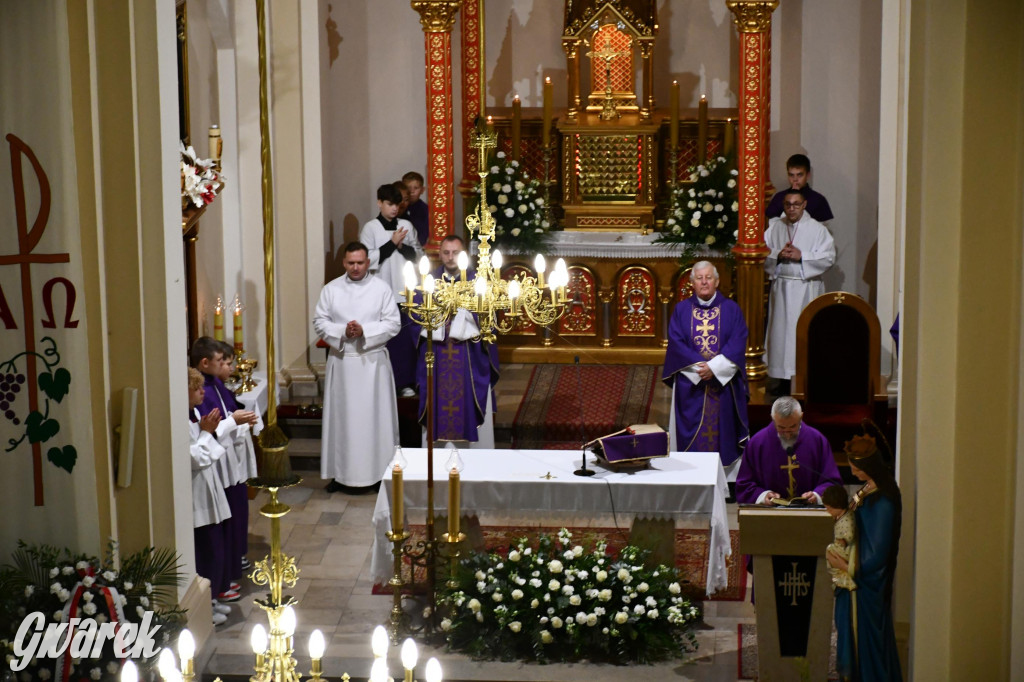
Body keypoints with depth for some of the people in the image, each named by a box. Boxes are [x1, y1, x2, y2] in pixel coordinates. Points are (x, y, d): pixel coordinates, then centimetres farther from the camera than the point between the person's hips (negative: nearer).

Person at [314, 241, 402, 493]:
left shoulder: (381, 288, -1)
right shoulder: (331, 289, 5)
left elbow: (393, 323, -5)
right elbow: (319, 322, 1)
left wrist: (364, 331, -18)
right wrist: (342, 331, -16)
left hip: (373, 361, -1)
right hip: (341, 361, 2)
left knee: (374, 417, 0)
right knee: (341, 416, 4)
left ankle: (377, 472, 7)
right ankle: (341, 473, 10)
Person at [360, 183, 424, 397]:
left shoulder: (406, 226, 9)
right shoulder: (370, 228, -1)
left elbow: (418, 255, 11)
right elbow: (369, 259, -8)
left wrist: (402, 246, -6)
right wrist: (392, 243, -10)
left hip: (405, 291, 3)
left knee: (407, 336, 0)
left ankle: (406, 381, 8)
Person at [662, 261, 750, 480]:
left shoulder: (731, 309, 5)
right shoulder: (681, 310, 8)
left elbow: (737, 344, -5)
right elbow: (676, 343, -1)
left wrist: (713, 367, -16)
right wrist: (699, 366, -13)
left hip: (724, 383, 0)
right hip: (690, 385, 1)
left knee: (722, 432, -1)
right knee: (692, 435, -2)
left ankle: (725, 477, 4)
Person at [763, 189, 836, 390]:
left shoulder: (817, 229, 0)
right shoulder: (774, 227, 9)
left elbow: (829, 257, -7)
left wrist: (801, 256, -15)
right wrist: (778, 255, -11)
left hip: (807, 288, -3)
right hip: (781, 288, 3)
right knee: (782, 330, 3)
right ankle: (784, 379, 9)